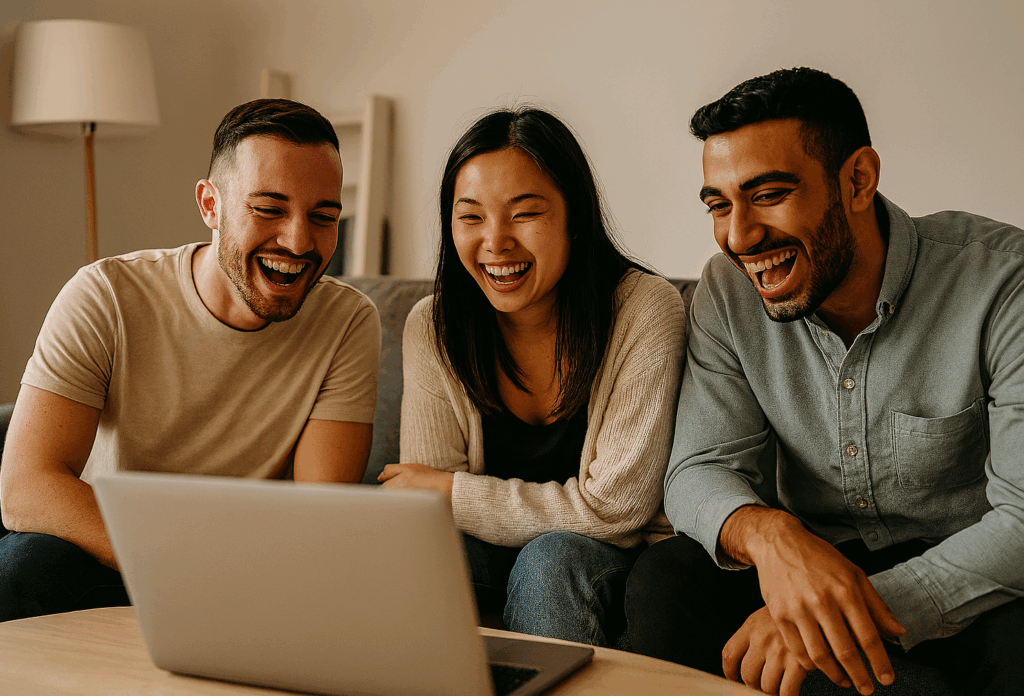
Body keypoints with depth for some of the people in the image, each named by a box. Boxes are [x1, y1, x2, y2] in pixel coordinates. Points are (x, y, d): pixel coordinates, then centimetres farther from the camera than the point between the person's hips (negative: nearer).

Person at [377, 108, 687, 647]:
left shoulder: (646, 310, -18)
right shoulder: (432, 327, -7)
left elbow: (613, 507, -19)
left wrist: (449, 490, -14)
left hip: (612, 561, -2)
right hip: (490, 559, 3)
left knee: (551, 559, -33)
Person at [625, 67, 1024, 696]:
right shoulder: (729, 289, -6)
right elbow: (700, 468, -9)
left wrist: (866, 605, -34)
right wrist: (767, 532, -34)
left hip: (968, 582, -3)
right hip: (816, 555, 4)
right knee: (665, 579, -23)